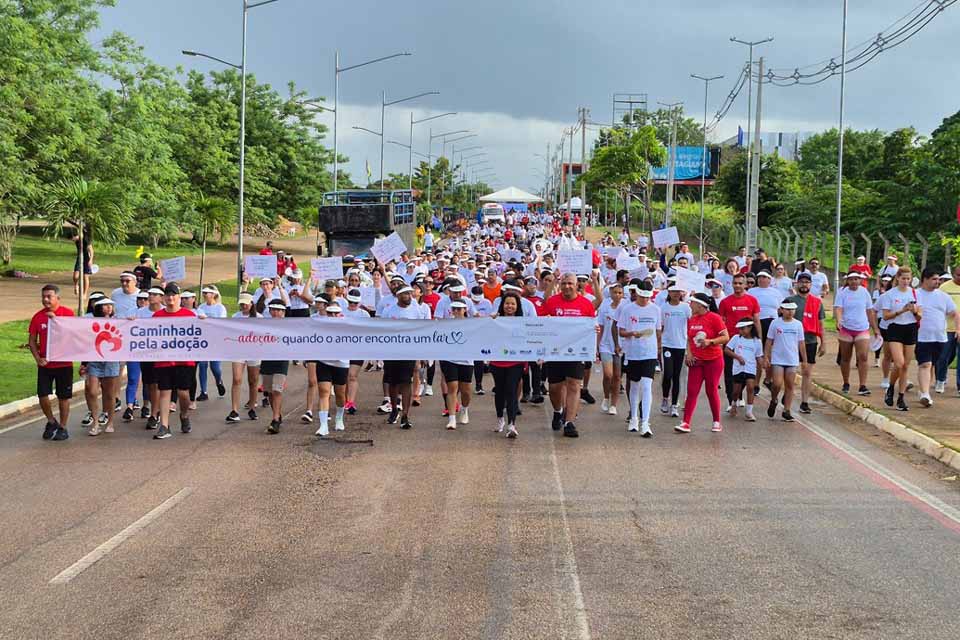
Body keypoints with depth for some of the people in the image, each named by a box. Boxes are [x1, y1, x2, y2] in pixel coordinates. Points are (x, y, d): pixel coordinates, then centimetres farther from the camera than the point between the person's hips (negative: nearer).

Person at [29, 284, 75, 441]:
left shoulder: (68, 313, -5)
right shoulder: (38, 316, 2)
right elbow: (32, 340, 6)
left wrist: (56, 319, -24)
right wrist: (37, 358, -7)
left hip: (64, 363, -2)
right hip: (45, 363, 2)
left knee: (64, 396, 6)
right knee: (42, 395, -3)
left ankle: (62, 428, 19)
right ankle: (51, 422, 21)